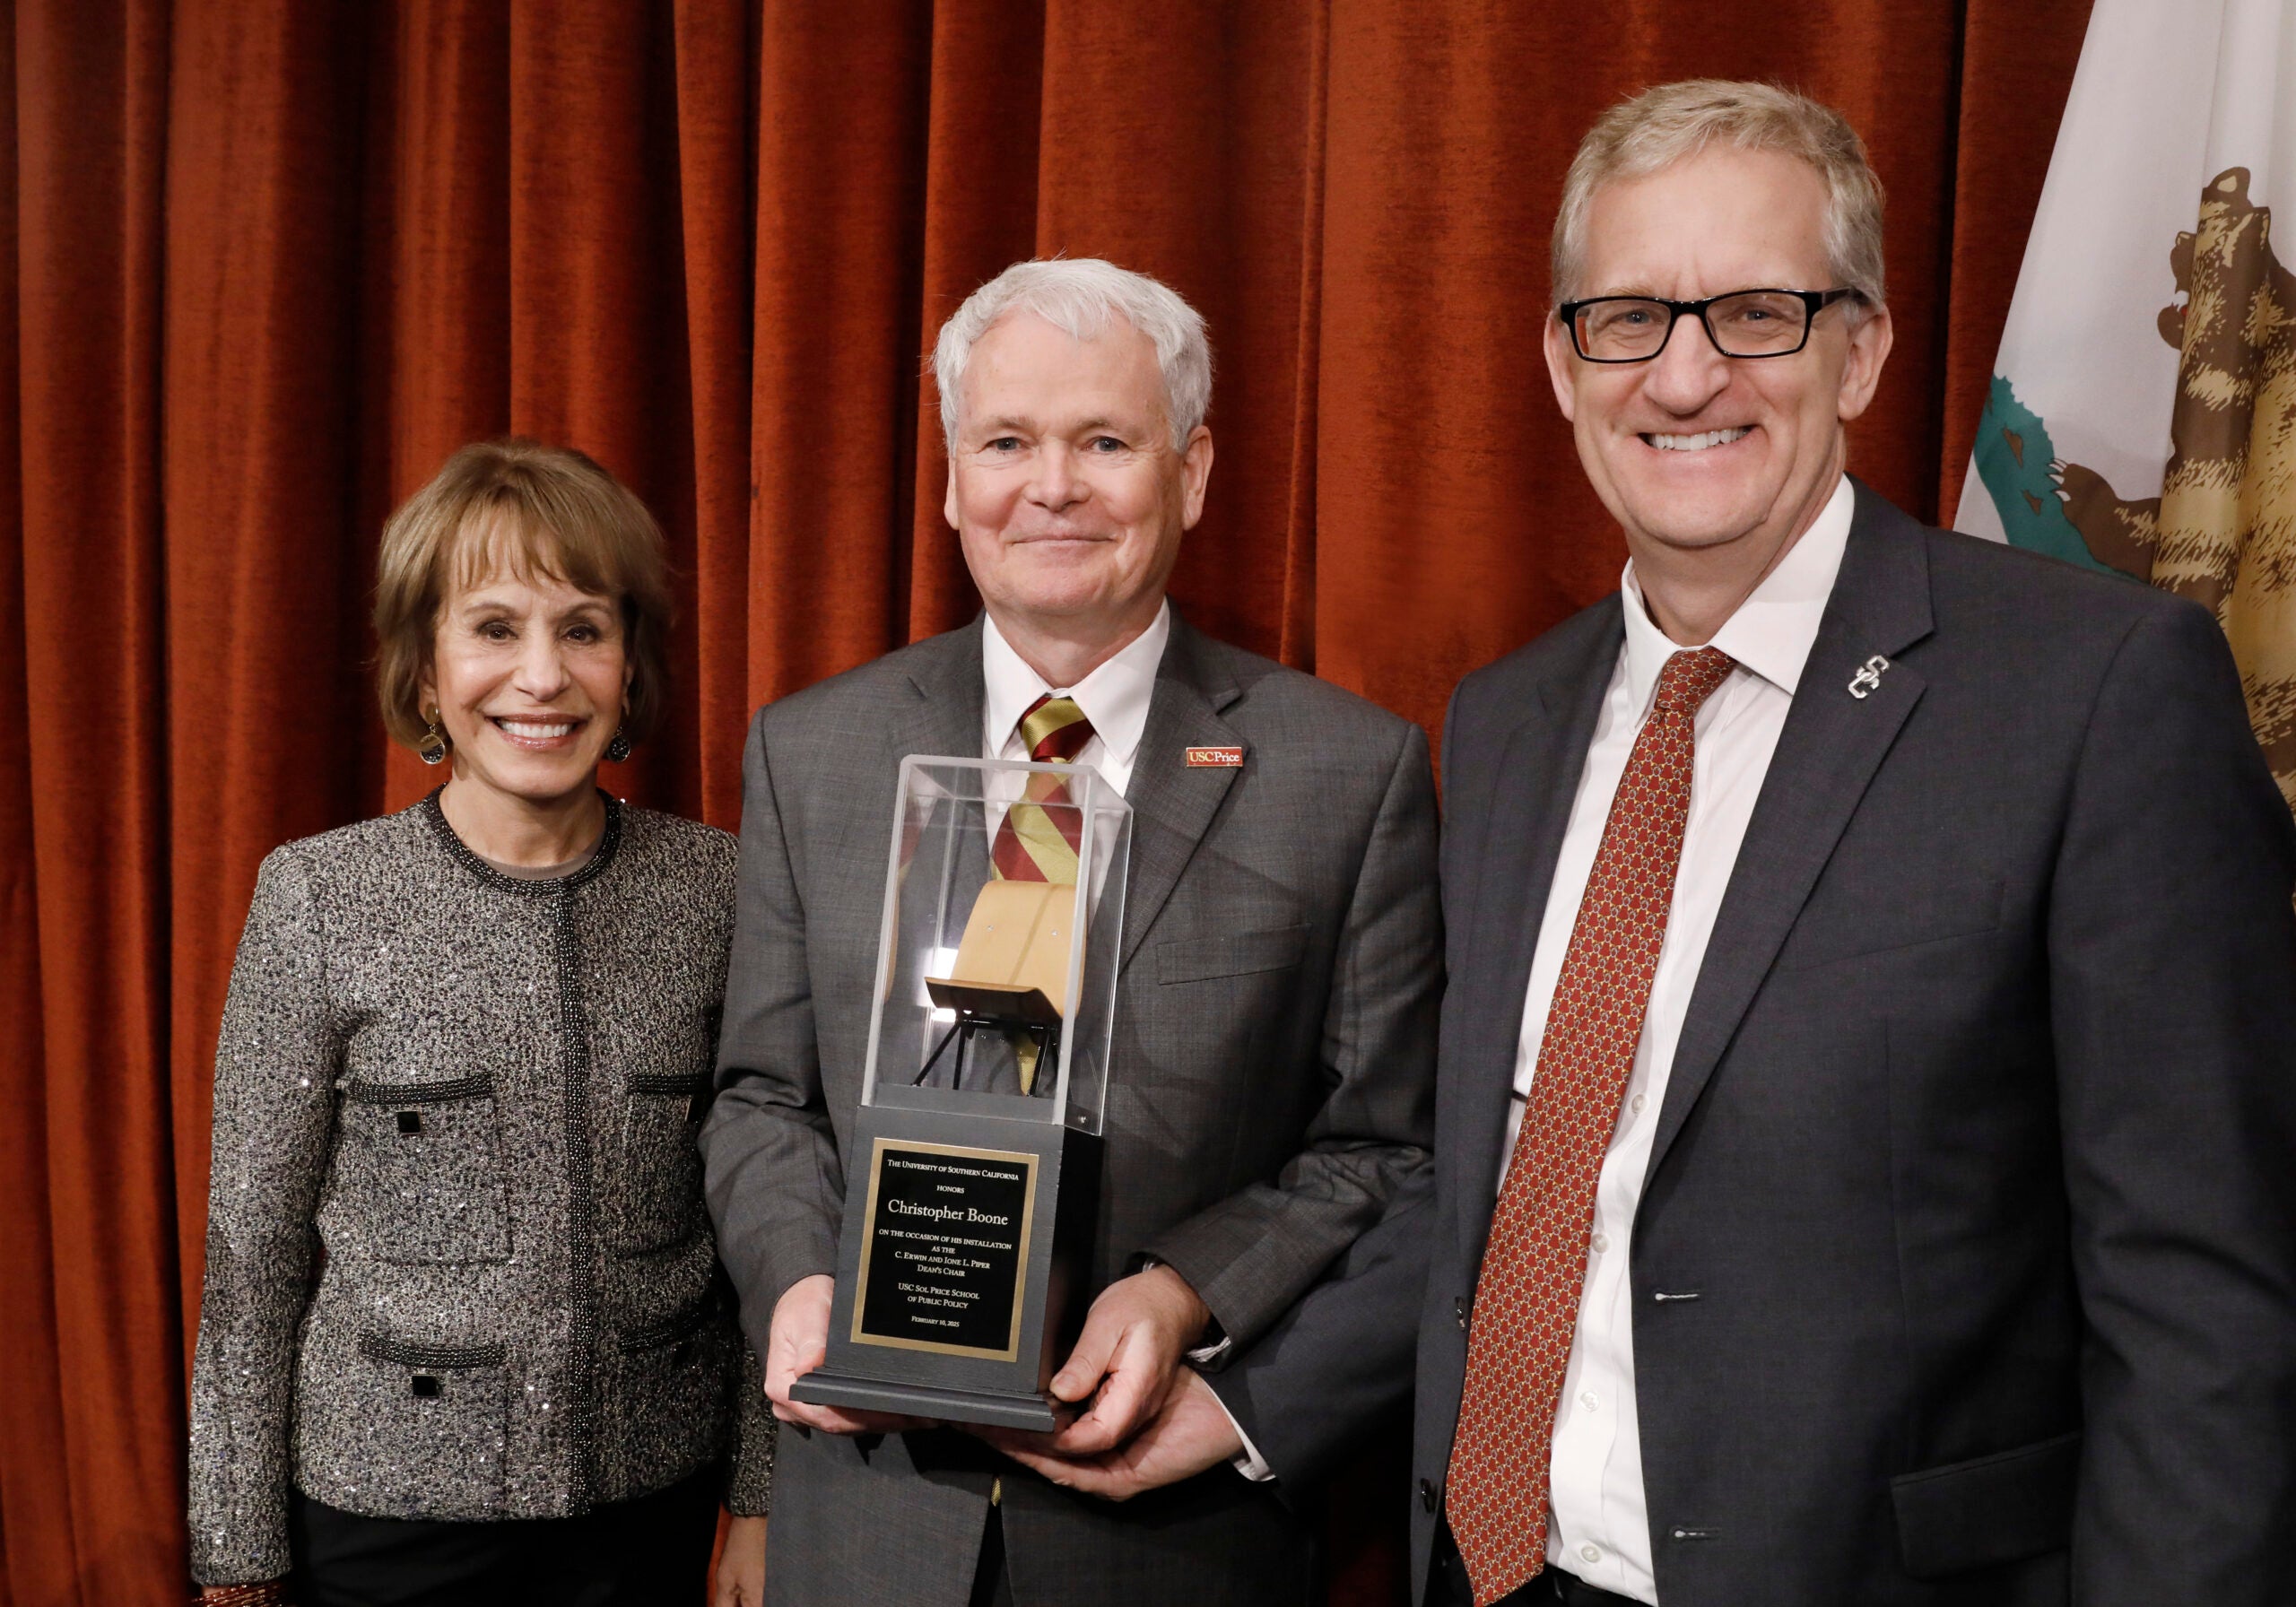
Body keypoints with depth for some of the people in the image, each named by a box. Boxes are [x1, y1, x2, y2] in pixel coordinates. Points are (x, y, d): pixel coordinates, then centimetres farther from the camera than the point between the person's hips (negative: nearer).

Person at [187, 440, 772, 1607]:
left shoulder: (715, 888, -5)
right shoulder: (319, 900, -10)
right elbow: (252, 1249, -4)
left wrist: (765, 1502, 2)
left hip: (653, 1499, 2)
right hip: (387, 1506, -1)